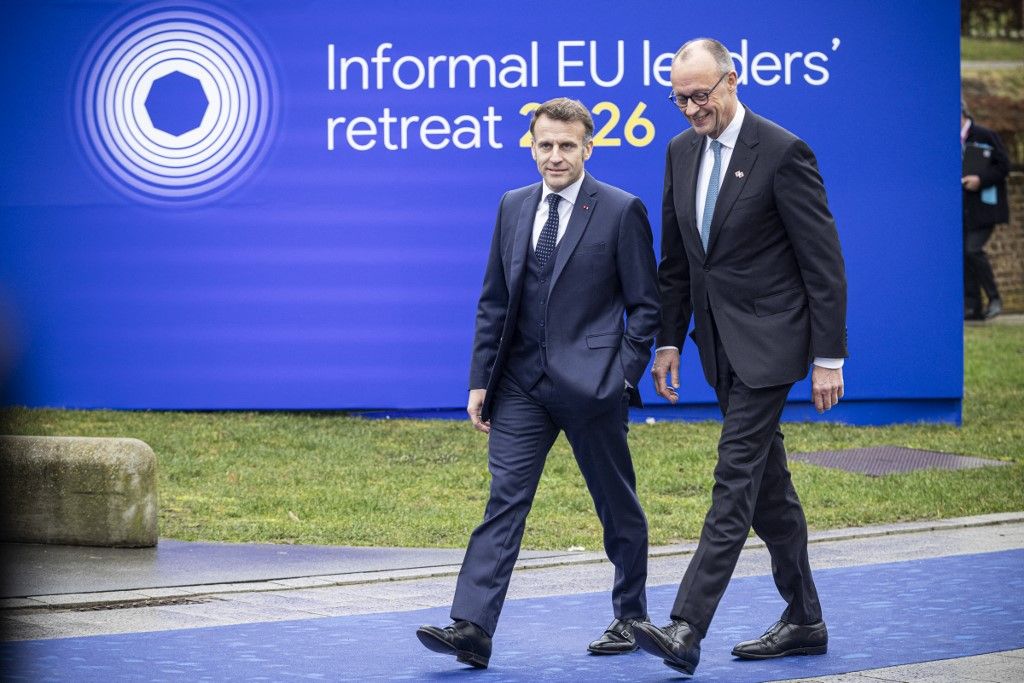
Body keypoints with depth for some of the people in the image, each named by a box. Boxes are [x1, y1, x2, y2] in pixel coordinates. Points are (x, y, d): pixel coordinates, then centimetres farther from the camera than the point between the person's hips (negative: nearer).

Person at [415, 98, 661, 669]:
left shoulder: (621, 211, -4)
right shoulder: (514, 207, 10)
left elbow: (645, 305, -3)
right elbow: (494, 301, 13)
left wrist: (626, 377, -11)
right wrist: (481, 379, 7)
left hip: (592, 385, -3)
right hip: (522, 382, 4)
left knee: (618, 506, 9)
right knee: (505, 499, -7)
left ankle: (631, 618, 27)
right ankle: (472, 629, -15)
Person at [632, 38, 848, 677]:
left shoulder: (783, 152, -14)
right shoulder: (682, 151, 8)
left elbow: (824, 263, -12)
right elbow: (676, 259, 16)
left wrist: (828, 358, -13)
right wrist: (669, 340, 11)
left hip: (768, 340, -8)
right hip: (720, 342, 8)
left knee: (736, 480, -12)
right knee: (767, 483, 13)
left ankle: (686, 629, -19)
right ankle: (805, 621, 22)